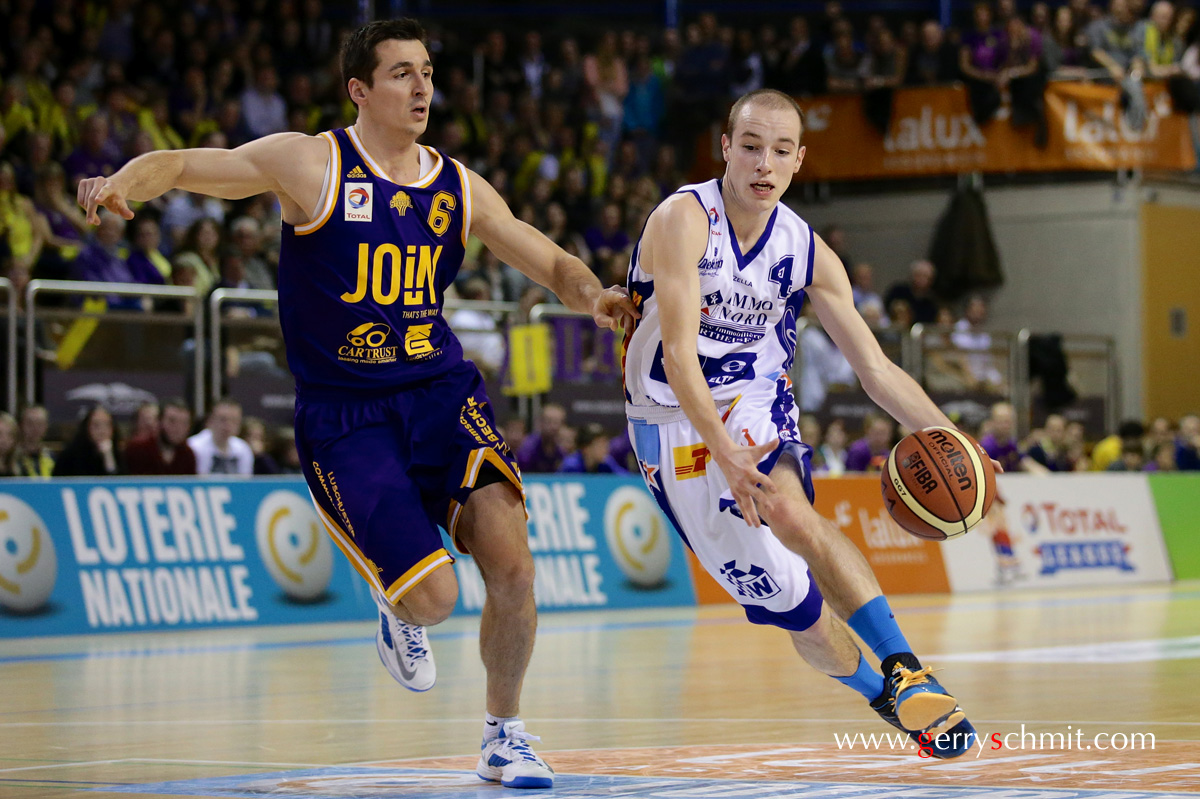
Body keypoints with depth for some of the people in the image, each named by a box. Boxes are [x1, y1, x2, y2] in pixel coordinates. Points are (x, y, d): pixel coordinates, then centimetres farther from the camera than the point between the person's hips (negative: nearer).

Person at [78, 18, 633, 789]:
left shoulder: (459, 188, 6)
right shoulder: (312, 163, -6)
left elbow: (552, 263, 12)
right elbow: (182, 166, -11)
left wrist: (595, 295, -11)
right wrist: (123, 181, -33)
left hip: (441, 391, 4)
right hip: (344, 414, -4)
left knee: (513, 566, -15)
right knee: (434, 597, -15)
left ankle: (505, 739, 7)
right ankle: (398, 612, 26)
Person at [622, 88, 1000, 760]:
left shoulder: (808, 252, -3)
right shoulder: (684, 219, -18)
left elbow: (875, 367, 1)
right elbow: (678, 356, -27)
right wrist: (725, 454, -39)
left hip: (756, 408, 2)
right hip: (676, 424, -2)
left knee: (789, 513, -33)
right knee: (794, 606, -3)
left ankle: (905, 670, -35)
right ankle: (887, 699, 21)